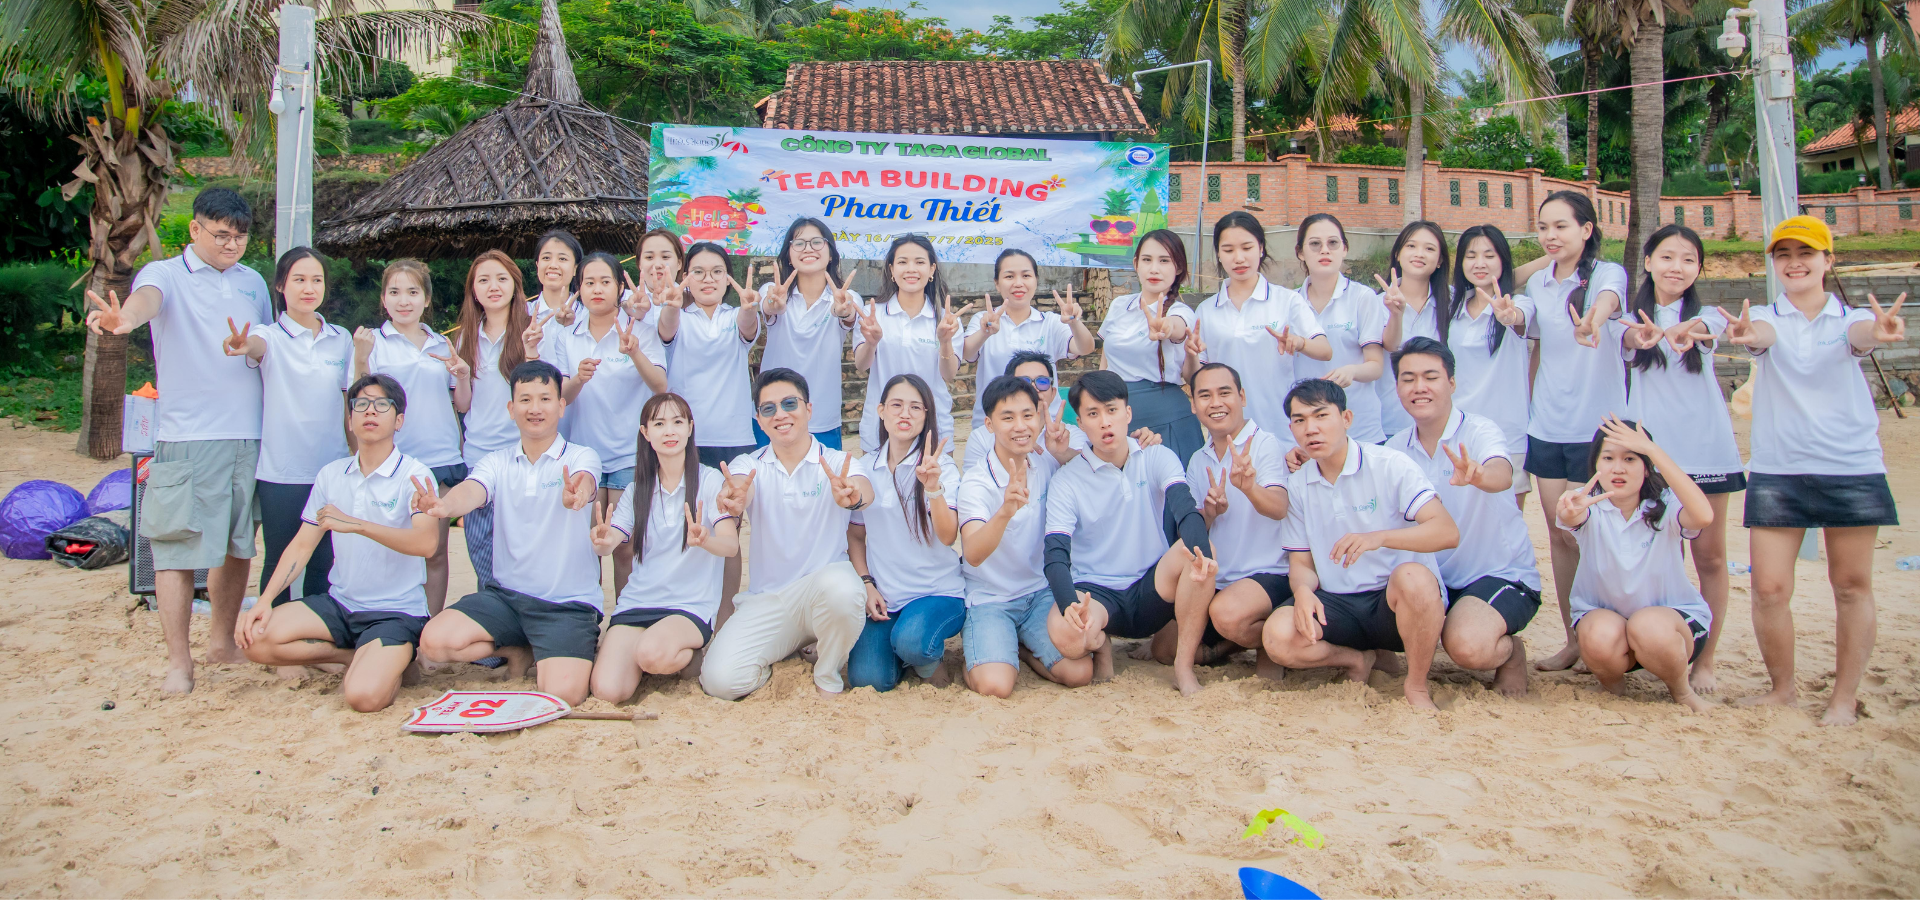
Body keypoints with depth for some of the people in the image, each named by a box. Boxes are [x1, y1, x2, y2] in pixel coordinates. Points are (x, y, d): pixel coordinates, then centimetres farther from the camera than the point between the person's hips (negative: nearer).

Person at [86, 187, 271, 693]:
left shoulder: (253, 282, 16)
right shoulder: (166, 274, 0)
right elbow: (147, 297, -26)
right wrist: (125, 317, -47)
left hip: (249, 434, 5)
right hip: (187, 436, -5)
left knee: (239, 543, 13)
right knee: (178, 546, -5)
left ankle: (223, 642, 28)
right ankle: (179, 661, 2)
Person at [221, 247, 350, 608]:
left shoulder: (341, 339, 8)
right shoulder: (271, 337, -3)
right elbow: (258, 346, -28)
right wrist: (244, 345, -51)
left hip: (332, 470, 3)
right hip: (281, 473, -3)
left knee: (324, 564, 9)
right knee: (279, 563, 6)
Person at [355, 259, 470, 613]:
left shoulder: (443, 346, 12)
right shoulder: (373, 342, 3)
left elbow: (462, 405, 15)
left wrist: (464, 375, -4)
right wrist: (361, 359, -16)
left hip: (441, 459, 3)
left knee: (436, 553, 6)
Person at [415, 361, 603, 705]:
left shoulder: (582, 457, -3)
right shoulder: (497, 462, 6)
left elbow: (584, 482, -27)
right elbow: (471, 492, -15)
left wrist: (575, 494, -54)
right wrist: (444, 506, -40)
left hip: (569, 602, -4)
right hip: (505, 594, 4)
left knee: (562, 694, -24)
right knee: (434, 641, -19)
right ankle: (520, 651, 9)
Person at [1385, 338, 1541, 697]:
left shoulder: (1480, 431, -15)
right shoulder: (1396, 448, 2)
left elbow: (1502, 476, -37)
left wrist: (1477, 475, -62)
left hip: (1502, 574, -5)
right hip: (1435, 578, 5)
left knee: (1468, 645, -31)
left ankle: (1512, 652, 6)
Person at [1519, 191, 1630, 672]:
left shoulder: (1607, 273, -7)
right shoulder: (1540, 282, 11)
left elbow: (1608, 297, -29)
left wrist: (1595, 319, -52)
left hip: (1598, 425, -5)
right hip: (1548, 427, 5)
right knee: (1560, 534, 8)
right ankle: (1573, 639, 18)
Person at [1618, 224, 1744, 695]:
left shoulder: (1706, 315, 5)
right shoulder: (1634, 318, 6)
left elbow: (1701, 332, -20)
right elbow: (1629, 338, -19)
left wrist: (1682, 332, -47)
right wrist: (1643, 337, -46)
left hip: (1705, 448, 0)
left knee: (1710, 556, 4)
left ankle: (1704, 661, 13)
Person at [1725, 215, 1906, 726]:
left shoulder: (1850, 318, 4)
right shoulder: (1765, 320, 5)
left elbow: (1862, 333, -20)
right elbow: (1762, 335, -19)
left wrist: (1880, 331, -46)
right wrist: (1745, 335, -45)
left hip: (1853, 468, 0)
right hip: (1776, 469, 0)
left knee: (1852, 586, 5)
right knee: (1769, 588, -3)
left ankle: (1844, 697, 17)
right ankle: (1783, 688, 15)